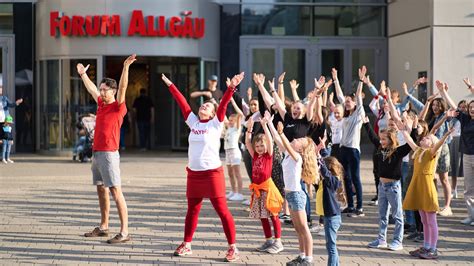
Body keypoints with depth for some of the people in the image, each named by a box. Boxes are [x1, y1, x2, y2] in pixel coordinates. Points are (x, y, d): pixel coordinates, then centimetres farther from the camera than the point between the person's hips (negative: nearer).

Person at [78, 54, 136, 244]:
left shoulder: (118, 107, -8)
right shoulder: (101, 104, 13)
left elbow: (123, 88, -23)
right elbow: (91, 88, 29)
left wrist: (126, 67, -33)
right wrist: (83, 74, 38)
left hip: (109, 154, -9)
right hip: (97, 153, 9)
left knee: (115, 192, -11)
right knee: (101, 190, 15)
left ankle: (124, 232, -12)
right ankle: (103, 227, 25)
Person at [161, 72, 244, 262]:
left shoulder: (216, 123, -1)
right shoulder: (192, 121, 10)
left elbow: (224, 104, -12)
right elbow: (182, 102, 11)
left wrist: (232, 87, -24)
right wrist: (169, 85, 14)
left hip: (213, 172, -5)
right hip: (194, 173, 5)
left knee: (222, 210, -4)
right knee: (192, 210, 15)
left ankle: (233, 247, 0)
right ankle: (186, 245, 25)